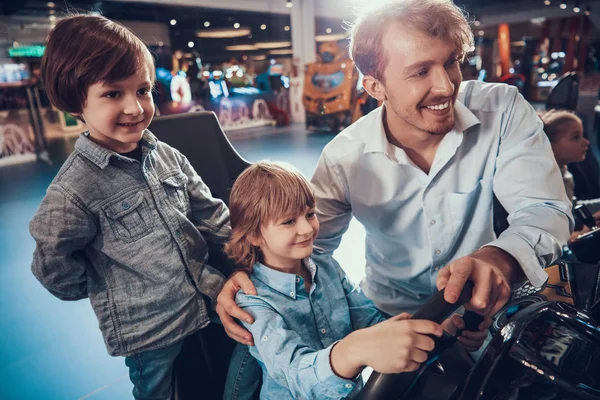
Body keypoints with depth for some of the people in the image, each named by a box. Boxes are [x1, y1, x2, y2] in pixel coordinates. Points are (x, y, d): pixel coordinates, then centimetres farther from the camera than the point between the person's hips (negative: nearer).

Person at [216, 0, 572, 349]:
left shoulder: (503, 111, -15)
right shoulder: (344, 157, -16)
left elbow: (546, 209, -19)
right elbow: (312, 240, -5)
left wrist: (500, 258, -43)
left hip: (485, 311, 2)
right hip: (389, 315, -1)